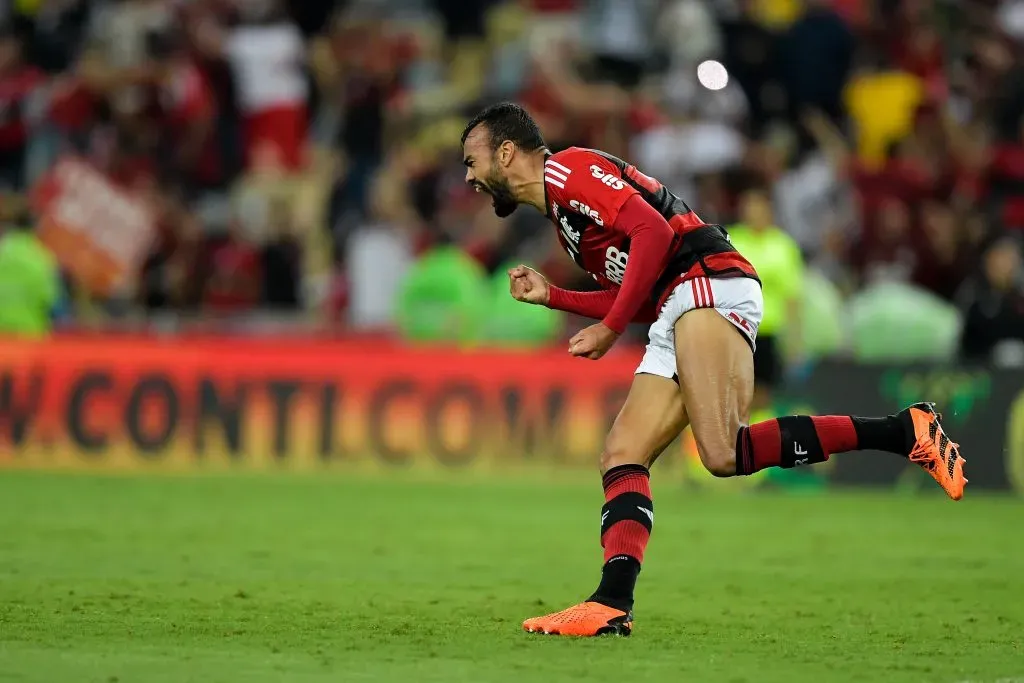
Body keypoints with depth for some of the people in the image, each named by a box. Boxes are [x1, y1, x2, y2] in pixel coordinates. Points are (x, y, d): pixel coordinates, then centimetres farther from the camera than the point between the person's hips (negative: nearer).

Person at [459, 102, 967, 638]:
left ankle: (902, 431, -25)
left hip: (711, 284, -10)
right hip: (674, 316, 10)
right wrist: (551, 297, 27)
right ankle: (613, 604, -12)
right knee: (621, 456, 0)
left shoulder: (568, 169, 1)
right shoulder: (562, 211, 30)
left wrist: (609, 329, -10)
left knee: (723, 454, -28)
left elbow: (653, 231, -12)